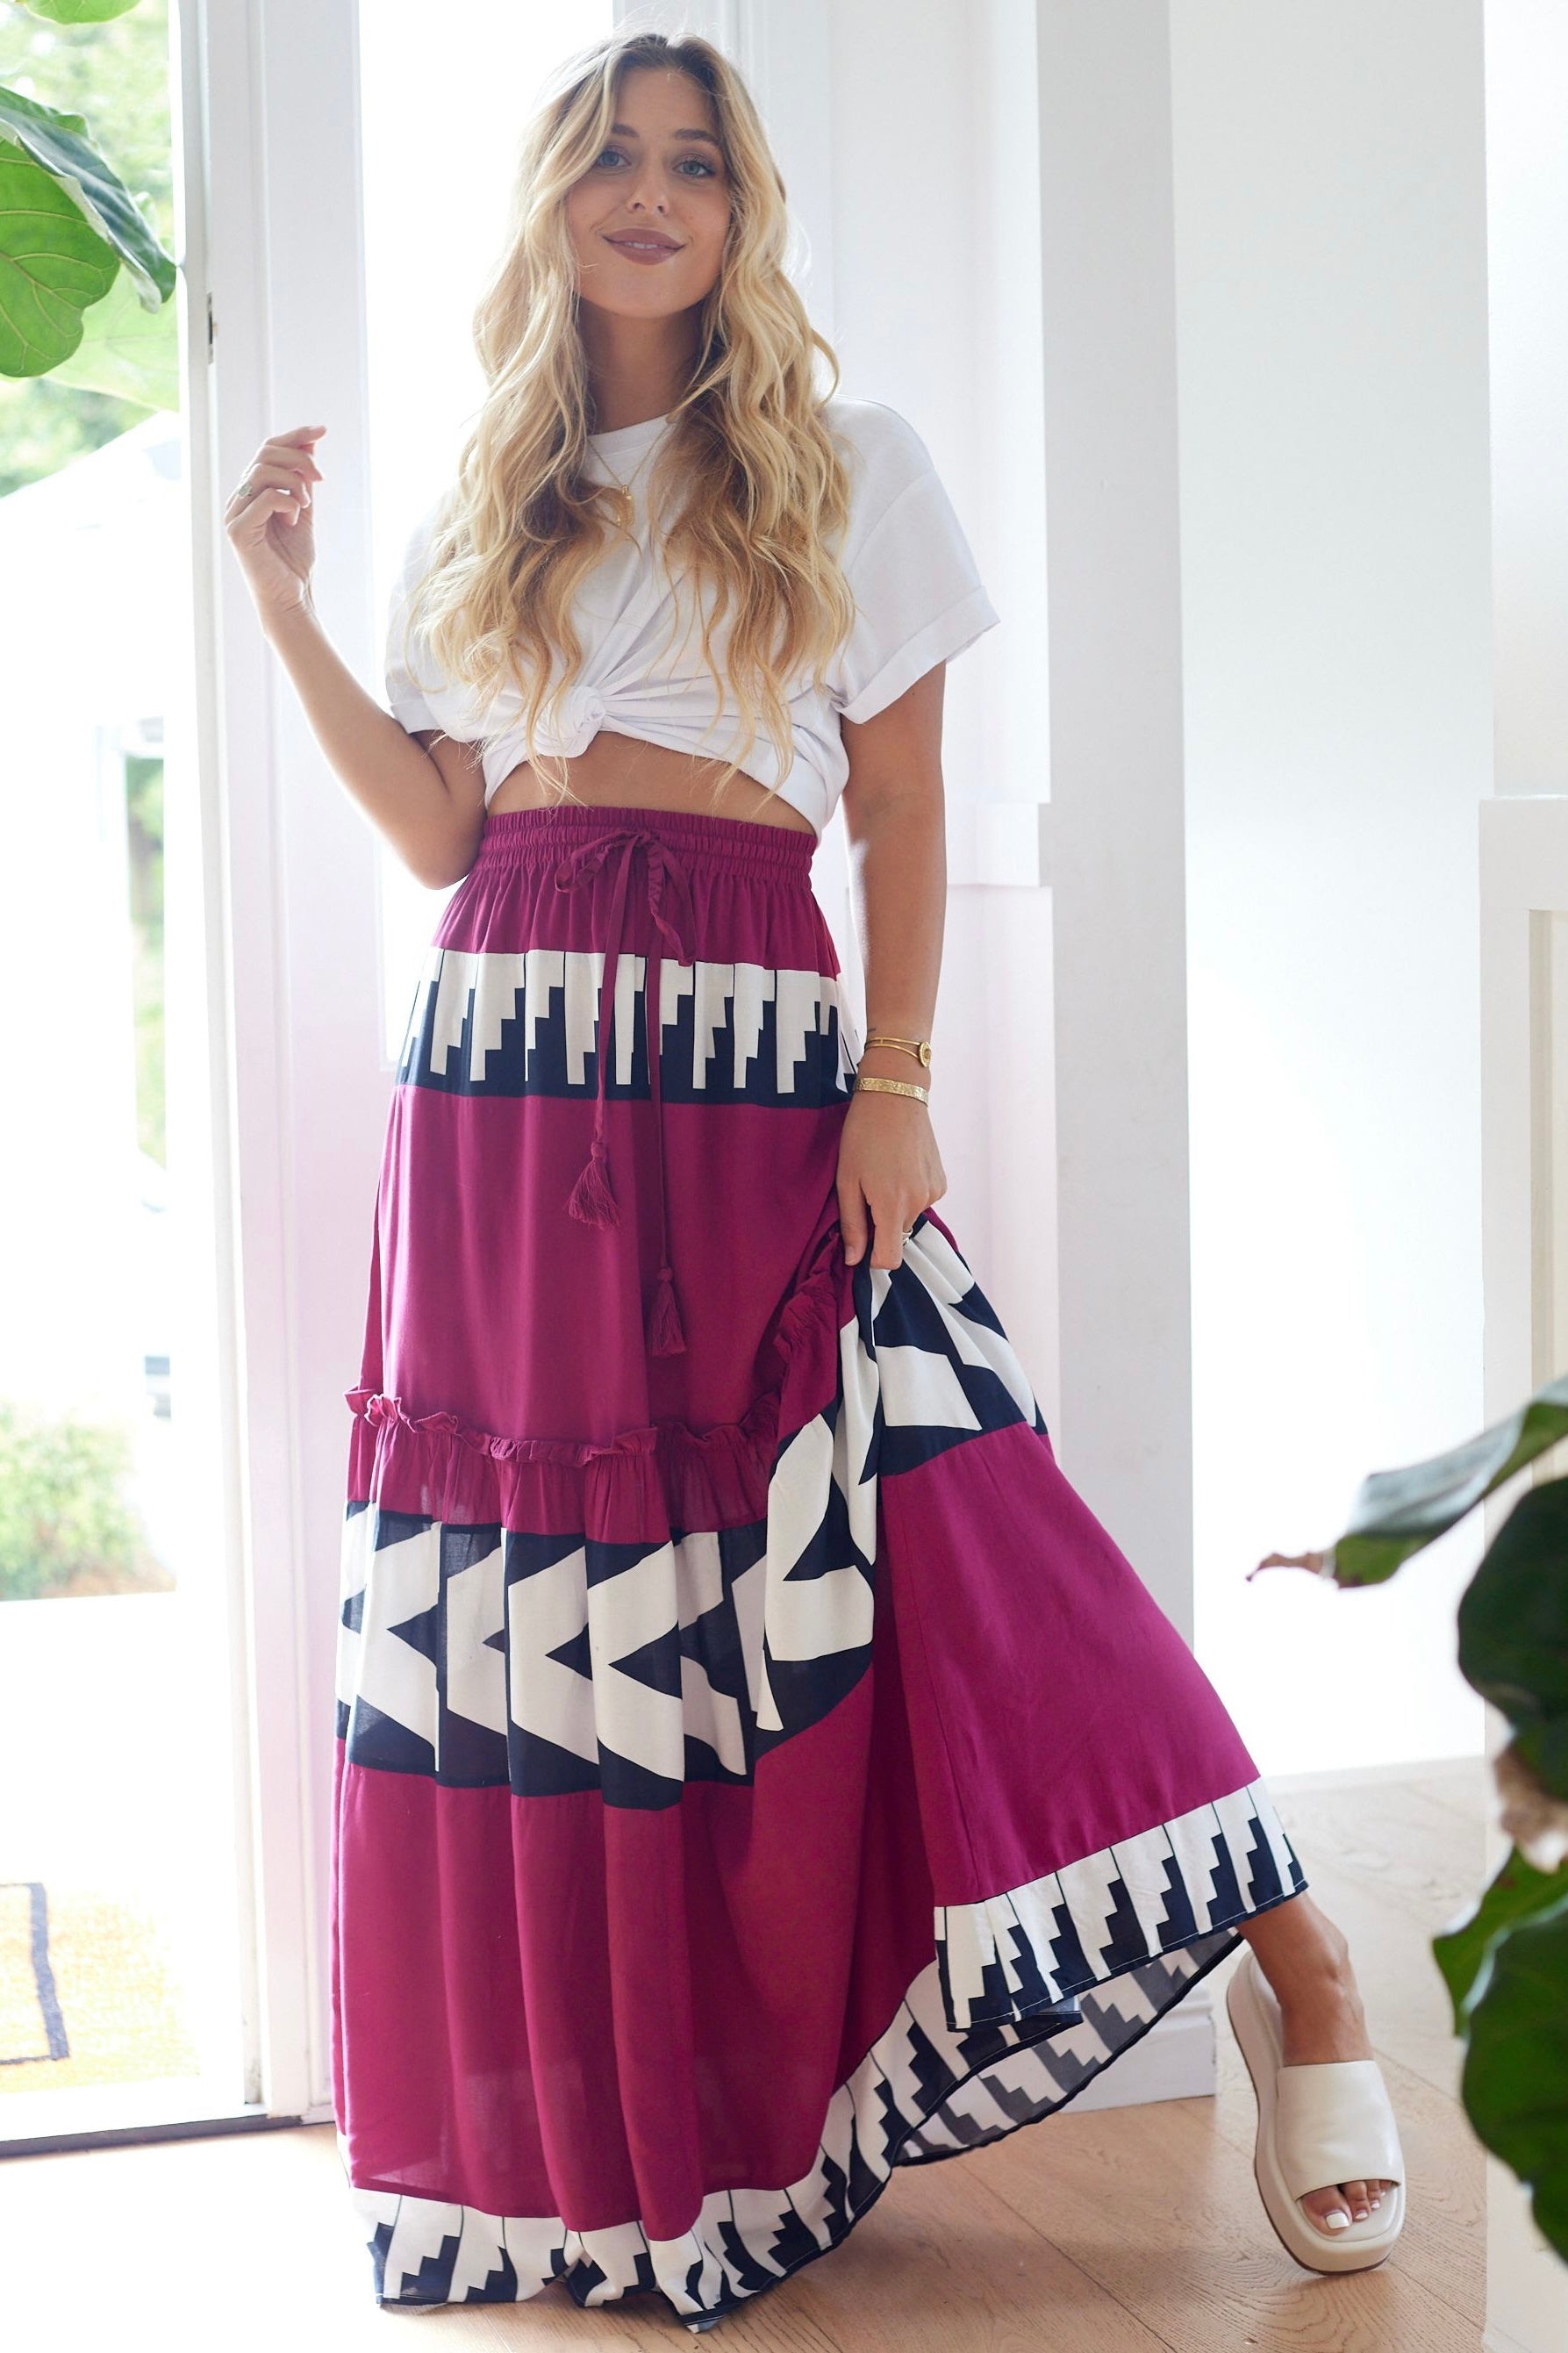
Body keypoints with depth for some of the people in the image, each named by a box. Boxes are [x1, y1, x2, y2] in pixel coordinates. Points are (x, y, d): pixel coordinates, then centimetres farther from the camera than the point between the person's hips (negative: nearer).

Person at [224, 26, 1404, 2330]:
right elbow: (440, 831, 11)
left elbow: (904, 810, 3)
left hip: (754, 1064, -3)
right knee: (532, 1596, 3)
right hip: (502, 1076, 4)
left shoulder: (844, 465, 8)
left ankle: (1298, 1973, -6)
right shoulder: (485, 512, 17)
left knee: (916, 1529, -15)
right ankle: (587, 2138, 18)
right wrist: (284, 605, 6)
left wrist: (897, 1082, -8)